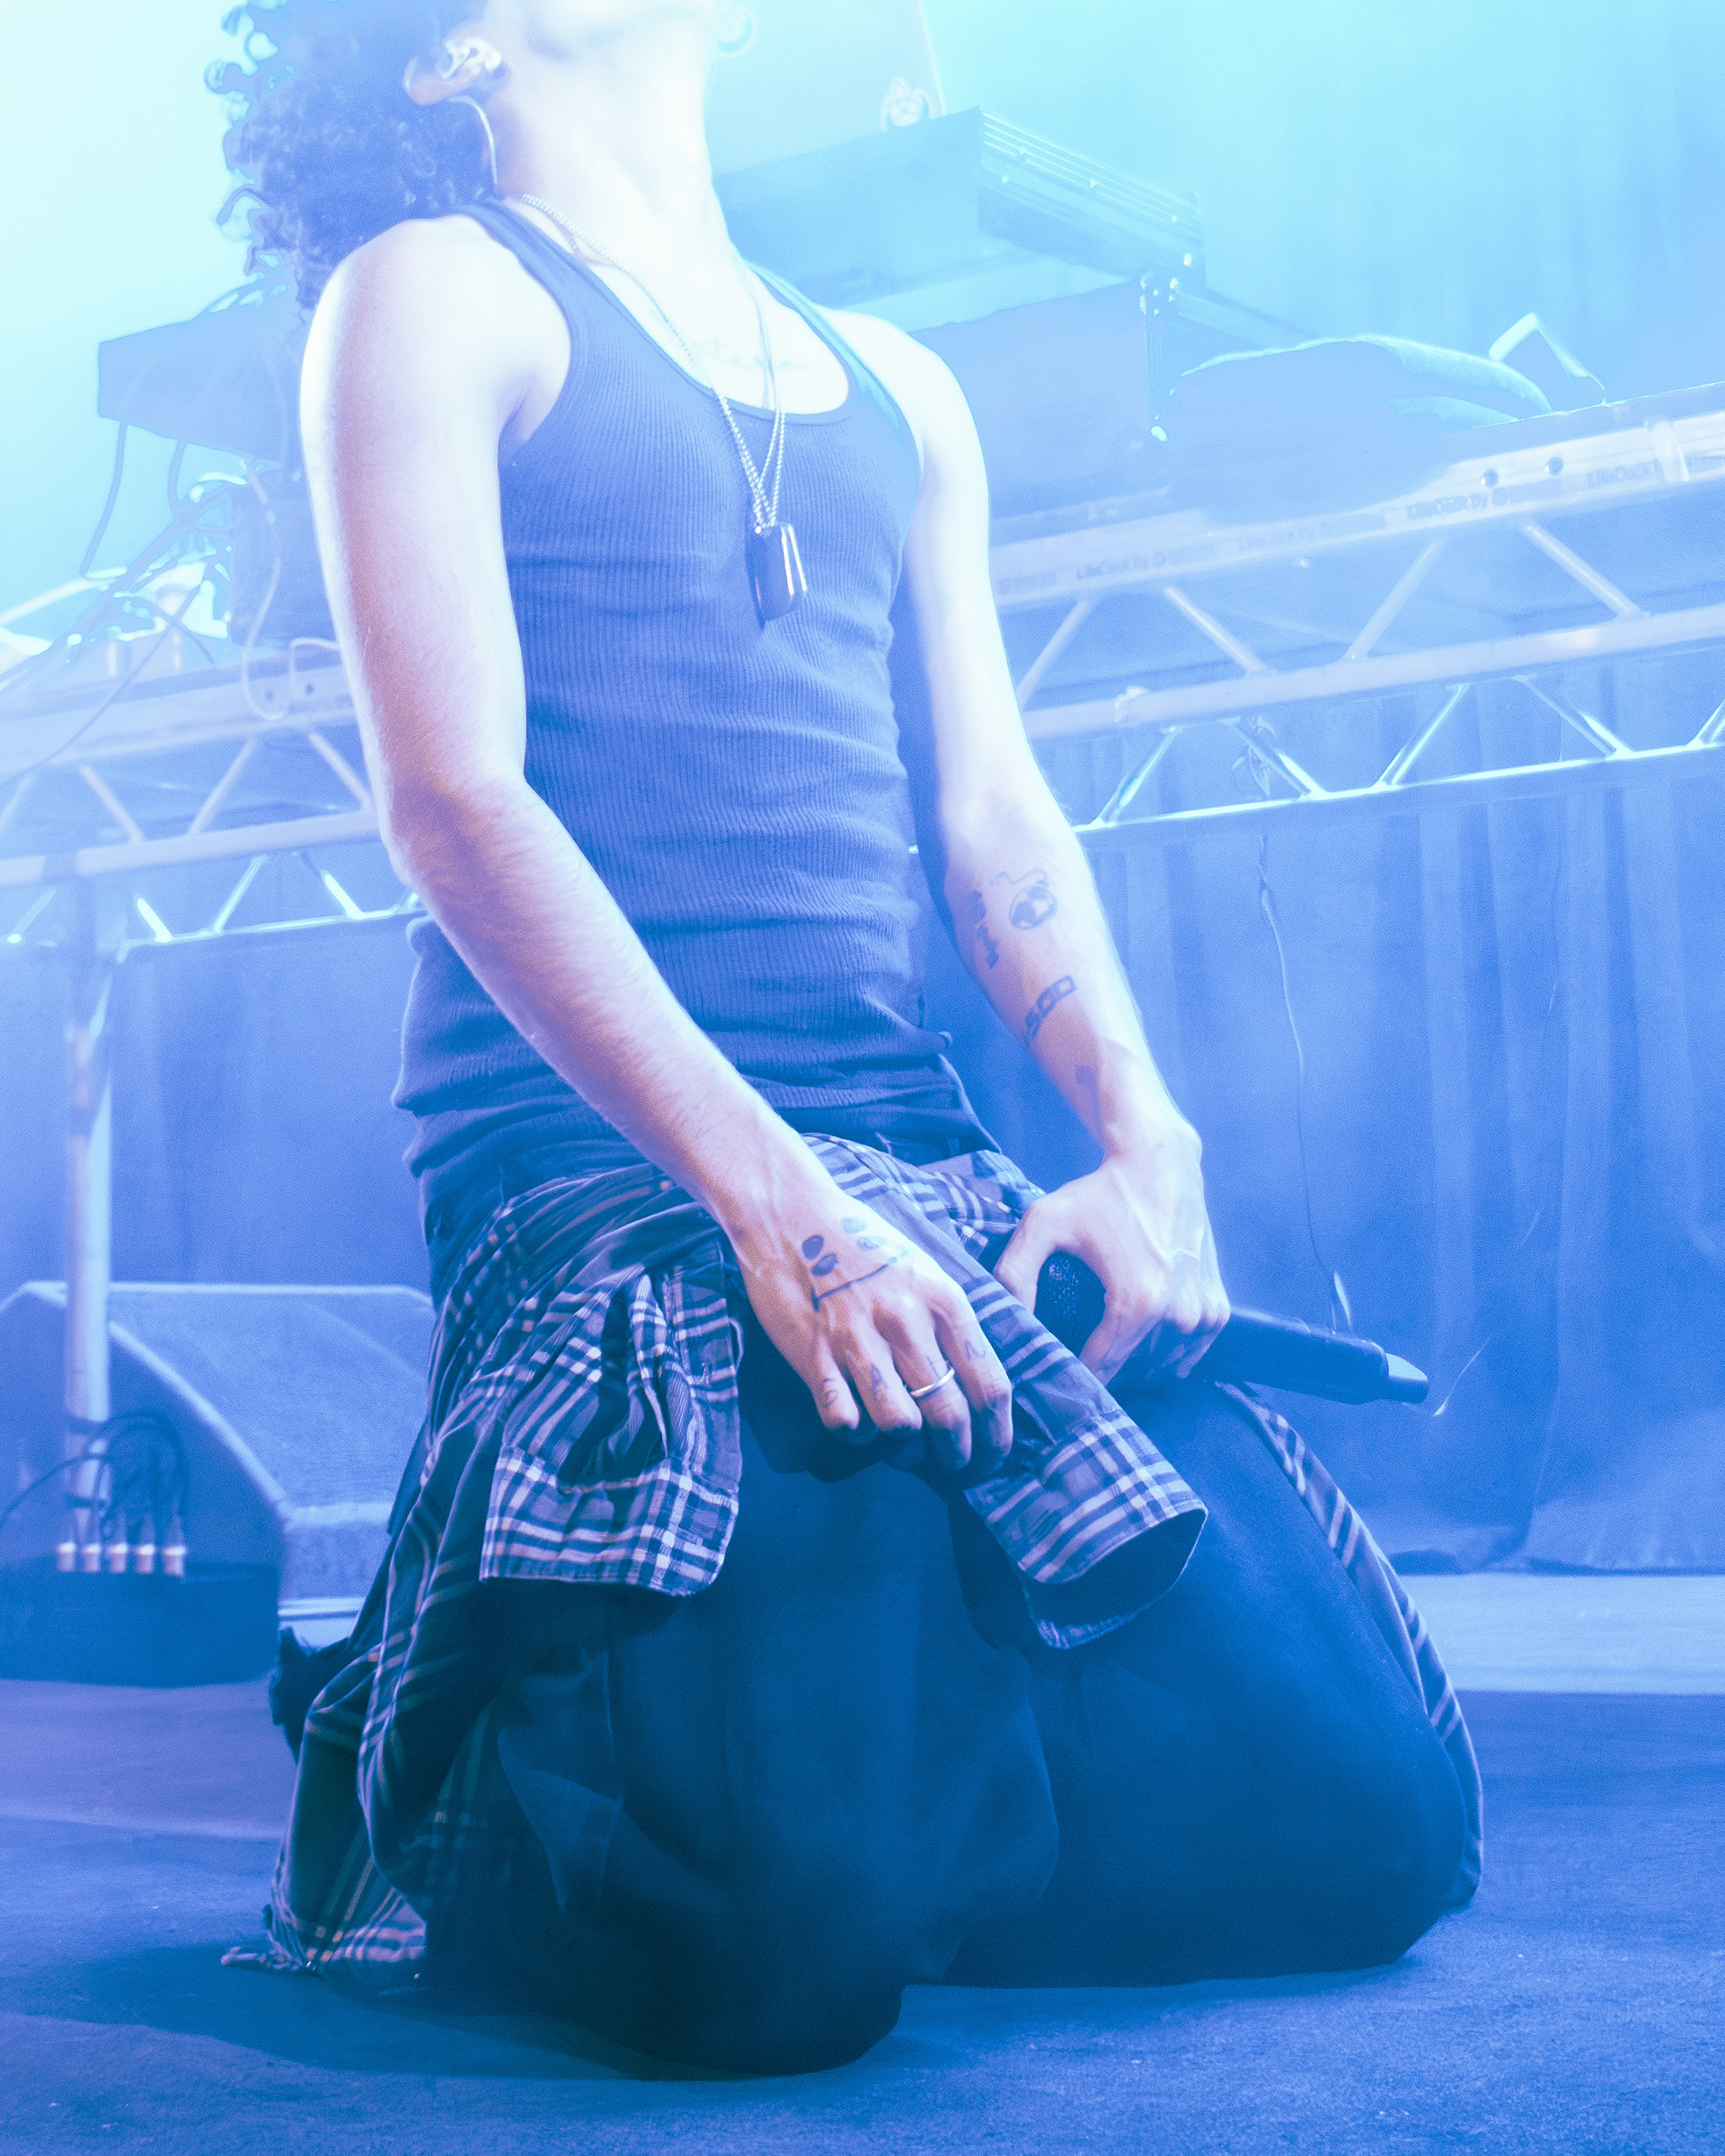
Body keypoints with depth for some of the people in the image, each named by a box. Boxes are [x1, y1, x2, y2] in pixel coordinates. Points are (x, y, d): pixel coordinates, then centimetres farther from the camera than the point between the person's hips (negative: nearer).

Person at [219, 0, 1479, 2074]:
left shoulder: (896, 389, 24)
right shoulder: (432, 299, 5)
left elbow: (992, 814, 17)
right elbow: (455, 797, -8)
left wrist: (1148, 1140, -3)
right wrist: (771, 1196, -19)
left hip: (925, 1167, 6)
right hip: (597, 1151, -6)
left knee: (1362, 1816, -10)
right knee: (806, 1920, -26)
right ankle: (415, 1807, 7)